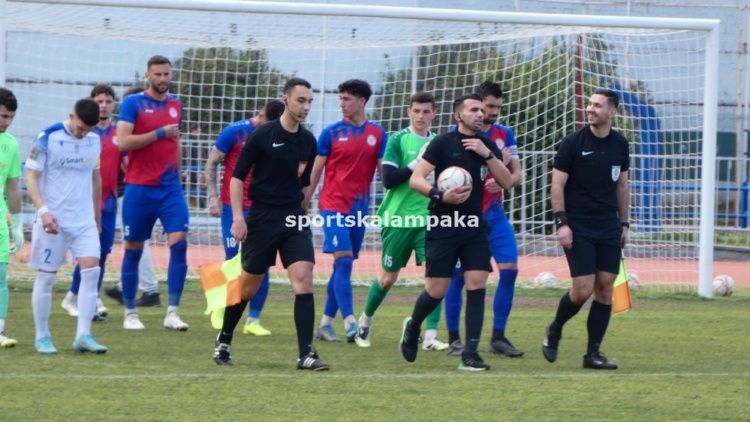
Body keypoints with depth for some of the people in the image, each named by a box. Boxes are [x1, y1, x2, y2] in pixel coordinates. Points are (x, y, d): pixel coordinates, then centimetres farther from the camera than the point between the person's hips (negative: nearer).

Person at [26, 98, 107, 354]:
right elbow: (31, 177, -10)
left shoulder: (95, 141, 5)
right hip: (53, 219, -4)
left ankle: (83, 336, -6)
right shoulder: (48, 138, -10)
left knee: (92, 270, -9)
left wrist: (97, 213, 21)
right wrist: (43, 210, -23)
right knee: (46, 276, 1)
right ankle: (42, 337, 12)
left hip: (84, 219, 4)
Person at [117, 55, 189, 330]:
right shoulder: (133, 103, -4)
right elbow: (123, 142, -15)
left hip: (170, 187, 4)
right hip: (139, 188, -4)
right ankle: (130, 313, 15)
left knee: (179, 242, -10)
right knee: (134, 249, 4)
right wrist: (160, 133, -15)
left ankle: (173, 312, -9)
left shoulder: (175, 106, 12)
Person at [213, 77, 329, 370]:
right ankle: (224, 341, 30)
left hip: (294, 218, 4)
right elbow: (237, 177, -6)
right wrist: (238, 217, -14)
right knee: (248, 286, 7)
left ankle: (306, 354, -14)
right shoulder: (262, 136, -8)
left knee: (303, 279, -12)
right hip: (262, 217, -3)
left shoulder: (308, 141, 7)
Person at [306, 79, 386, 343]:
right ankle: (350, 324, -22)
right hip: (334, 205, -4)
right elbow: (316, 170, 3)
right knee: (343, 260, -15)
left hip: (359, 208, 4)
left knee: (343, 266, 8)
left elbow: (384, 170, 8)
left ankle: (326, 323, 17)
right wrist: (303, 205, 1)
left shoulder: (377, 134, 6)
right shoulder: (331, 133, -1)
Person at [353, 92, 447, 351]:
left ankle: (431, 336, -11)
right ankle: (365, 320, 34)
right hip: (398, 219, -3)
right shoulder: (398, 140, -5)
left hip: (429, 219, 3)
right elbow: (388, 179, -14)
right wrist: (418, 163, -18)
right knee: (388, 278, 8)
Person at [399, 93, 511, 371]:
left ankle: (470, 353, -5)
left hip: (475, 226, 4)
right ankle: (412, 327, 28)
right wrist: (439, 195, -23)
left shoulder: (487, 145, 10)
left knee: (477, 286, -8)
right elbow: (415, 180, -7)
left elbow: (506, 182, 3)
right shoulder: (443, 144, -4)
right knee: (436, 290, -3)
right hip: (443, 225, -4)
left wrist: (488, 154, -9)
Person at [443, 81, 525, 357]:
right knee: (458, 276, -3)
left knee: (509, 269, -6)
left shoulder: (504, 134, 7)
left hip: (495, 214, 5)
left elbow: (517, 174, 7)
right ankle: (454, 339, 8)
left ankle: (498, 338, 2)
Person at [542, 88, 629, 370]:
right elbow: (557, 185, -6)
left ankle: (593, 353, 6)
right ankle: (554, 331, 17)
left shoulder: (619, 144, 7)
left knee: (605, 287, -1)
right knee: (583, 289, -11)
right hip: (578, 227, -5)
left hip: (609, 227, 5)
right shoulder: (573, 143, -7)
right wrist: (561, 223, -13)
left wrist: (624, 223, 14)